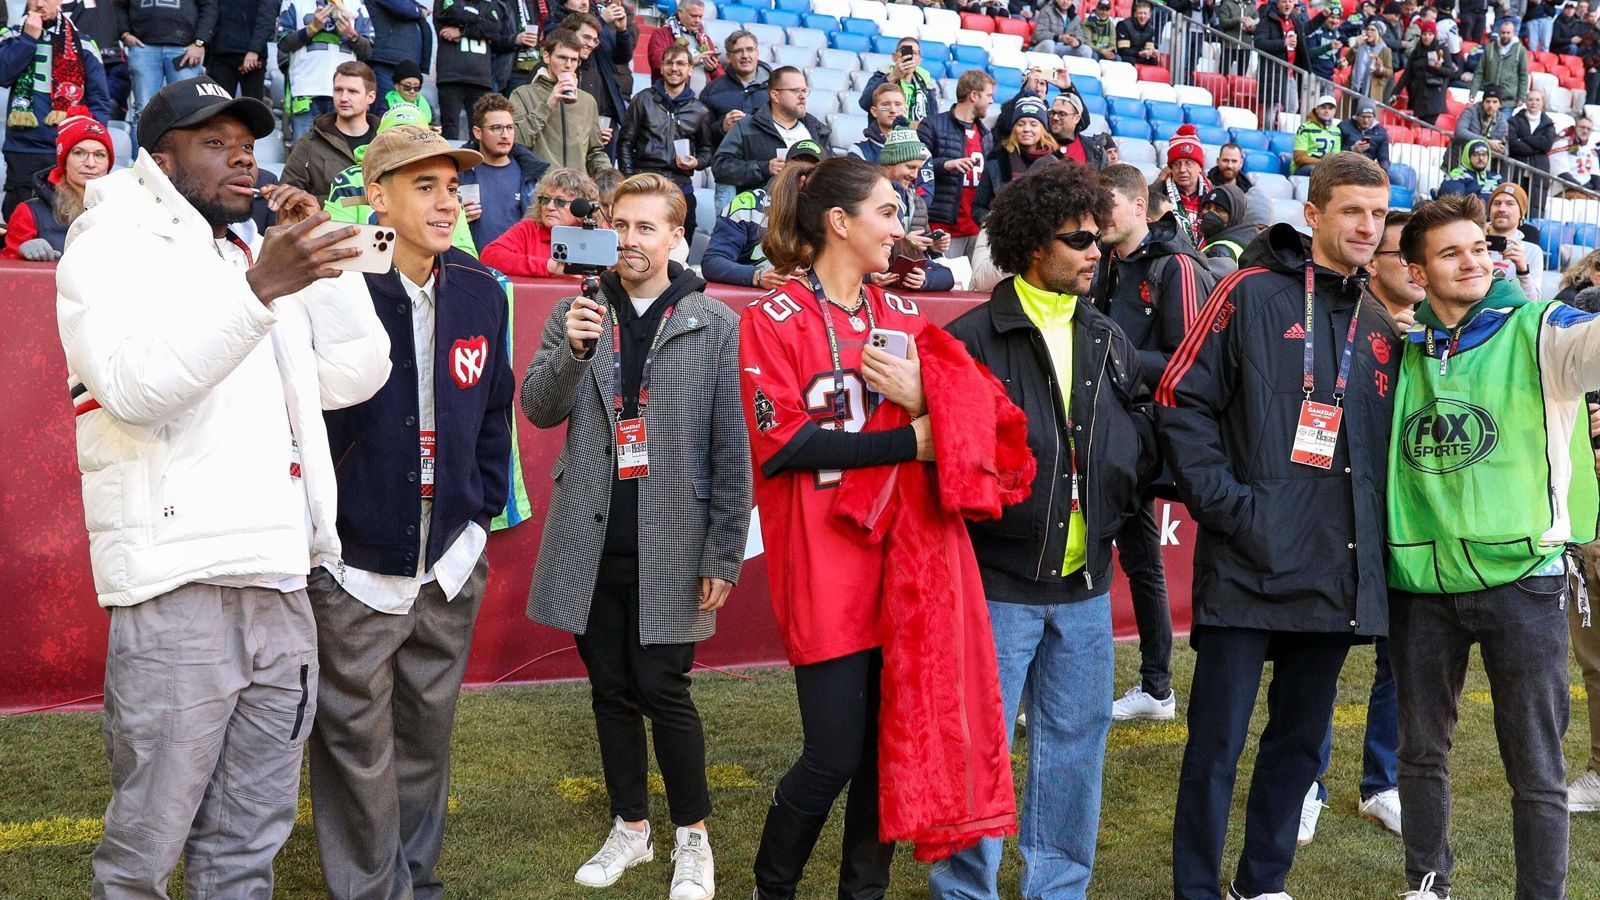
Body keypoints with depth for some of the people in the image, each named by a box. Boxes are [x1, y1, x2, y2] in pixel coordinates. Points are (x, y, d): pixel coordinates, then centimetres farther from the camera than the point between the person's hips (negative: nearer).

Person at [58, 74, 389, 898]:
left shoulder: (258, 258, 22)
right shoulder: (113, 248, 2)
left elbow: (357, 375, 14)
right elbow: (134, 386, -17)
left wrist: (321, 255, 7)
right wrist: (260, 290, -26)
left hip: (280, 590, 6)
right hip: (176, 591, -6)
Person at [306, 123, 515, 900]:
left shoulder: (481, 292, 3)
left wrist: (484, 511, 11)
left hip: (450, 566, 5)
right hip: (354, 566, -4)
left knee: (428, 734, 16)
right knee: (358, 747, 5)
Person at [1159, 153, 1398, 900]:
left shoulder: (1379, 329, 13)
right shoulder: (1252, 294, -4)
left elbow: (1388, 444, 20)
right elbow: (1182, 402, -9)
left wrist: (1375, 536, 8)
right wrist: (1226, 506, -14)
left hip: (1338, 576, 6)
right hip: (1249, 564, -5)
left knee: (1301, 738, 14)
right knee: (1218, 740, 0)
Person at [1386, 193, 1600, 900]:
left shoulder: (1539, 331, -2)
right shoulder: (1403, 350, 9)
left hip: (1520, 575, -4)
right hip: (1421, 579, 4)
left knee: (1536, 770, 3)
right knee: (1422, 752, 16)